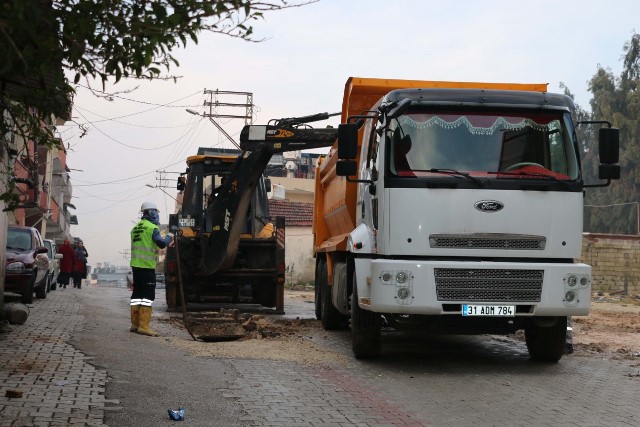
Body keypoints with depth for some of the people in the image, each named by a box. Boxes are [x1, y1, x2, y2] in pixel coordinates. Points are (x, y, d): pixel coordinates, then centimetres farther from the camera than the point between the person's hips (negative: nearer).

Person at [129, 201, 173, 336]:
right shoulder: (152, 228, -10)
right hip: (147, 266, -8)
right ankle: (143, 326, -11)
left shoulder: (135, 228, 14)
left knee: (137, 294, 12)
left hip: (135, 264, 8)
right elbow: (161, 243, -19)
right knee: (148, 295, -7)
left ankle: (135, 324, 16)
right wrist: (169, 237, 1)